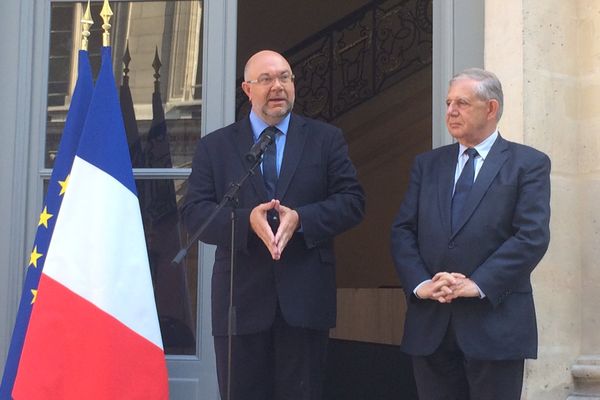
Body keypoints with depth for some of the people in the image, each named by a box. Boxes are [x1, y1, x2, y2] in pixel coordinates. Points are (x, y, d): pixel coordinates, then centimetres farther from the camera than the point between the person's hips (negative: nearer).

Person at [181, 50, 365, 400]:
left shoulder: (327, 139, 9)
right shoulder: (215, 146, 9)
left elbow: (352, 201, 1)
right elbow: (194, 212, 0)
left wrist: (300, 219, -16)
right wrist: (247, 221, -18)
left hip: (305, 299, 0)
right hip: (242, 298, 1)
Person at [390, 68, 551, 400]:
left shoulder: (528, 164, 2)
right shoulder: (427, 164, 14)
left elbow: (532, 236, -9)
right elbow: (402, 231, 8)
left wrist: (478, 284, -17)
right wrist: (420, 283, -9)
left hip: (495, 322, -3)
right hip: (430, 325, 4)